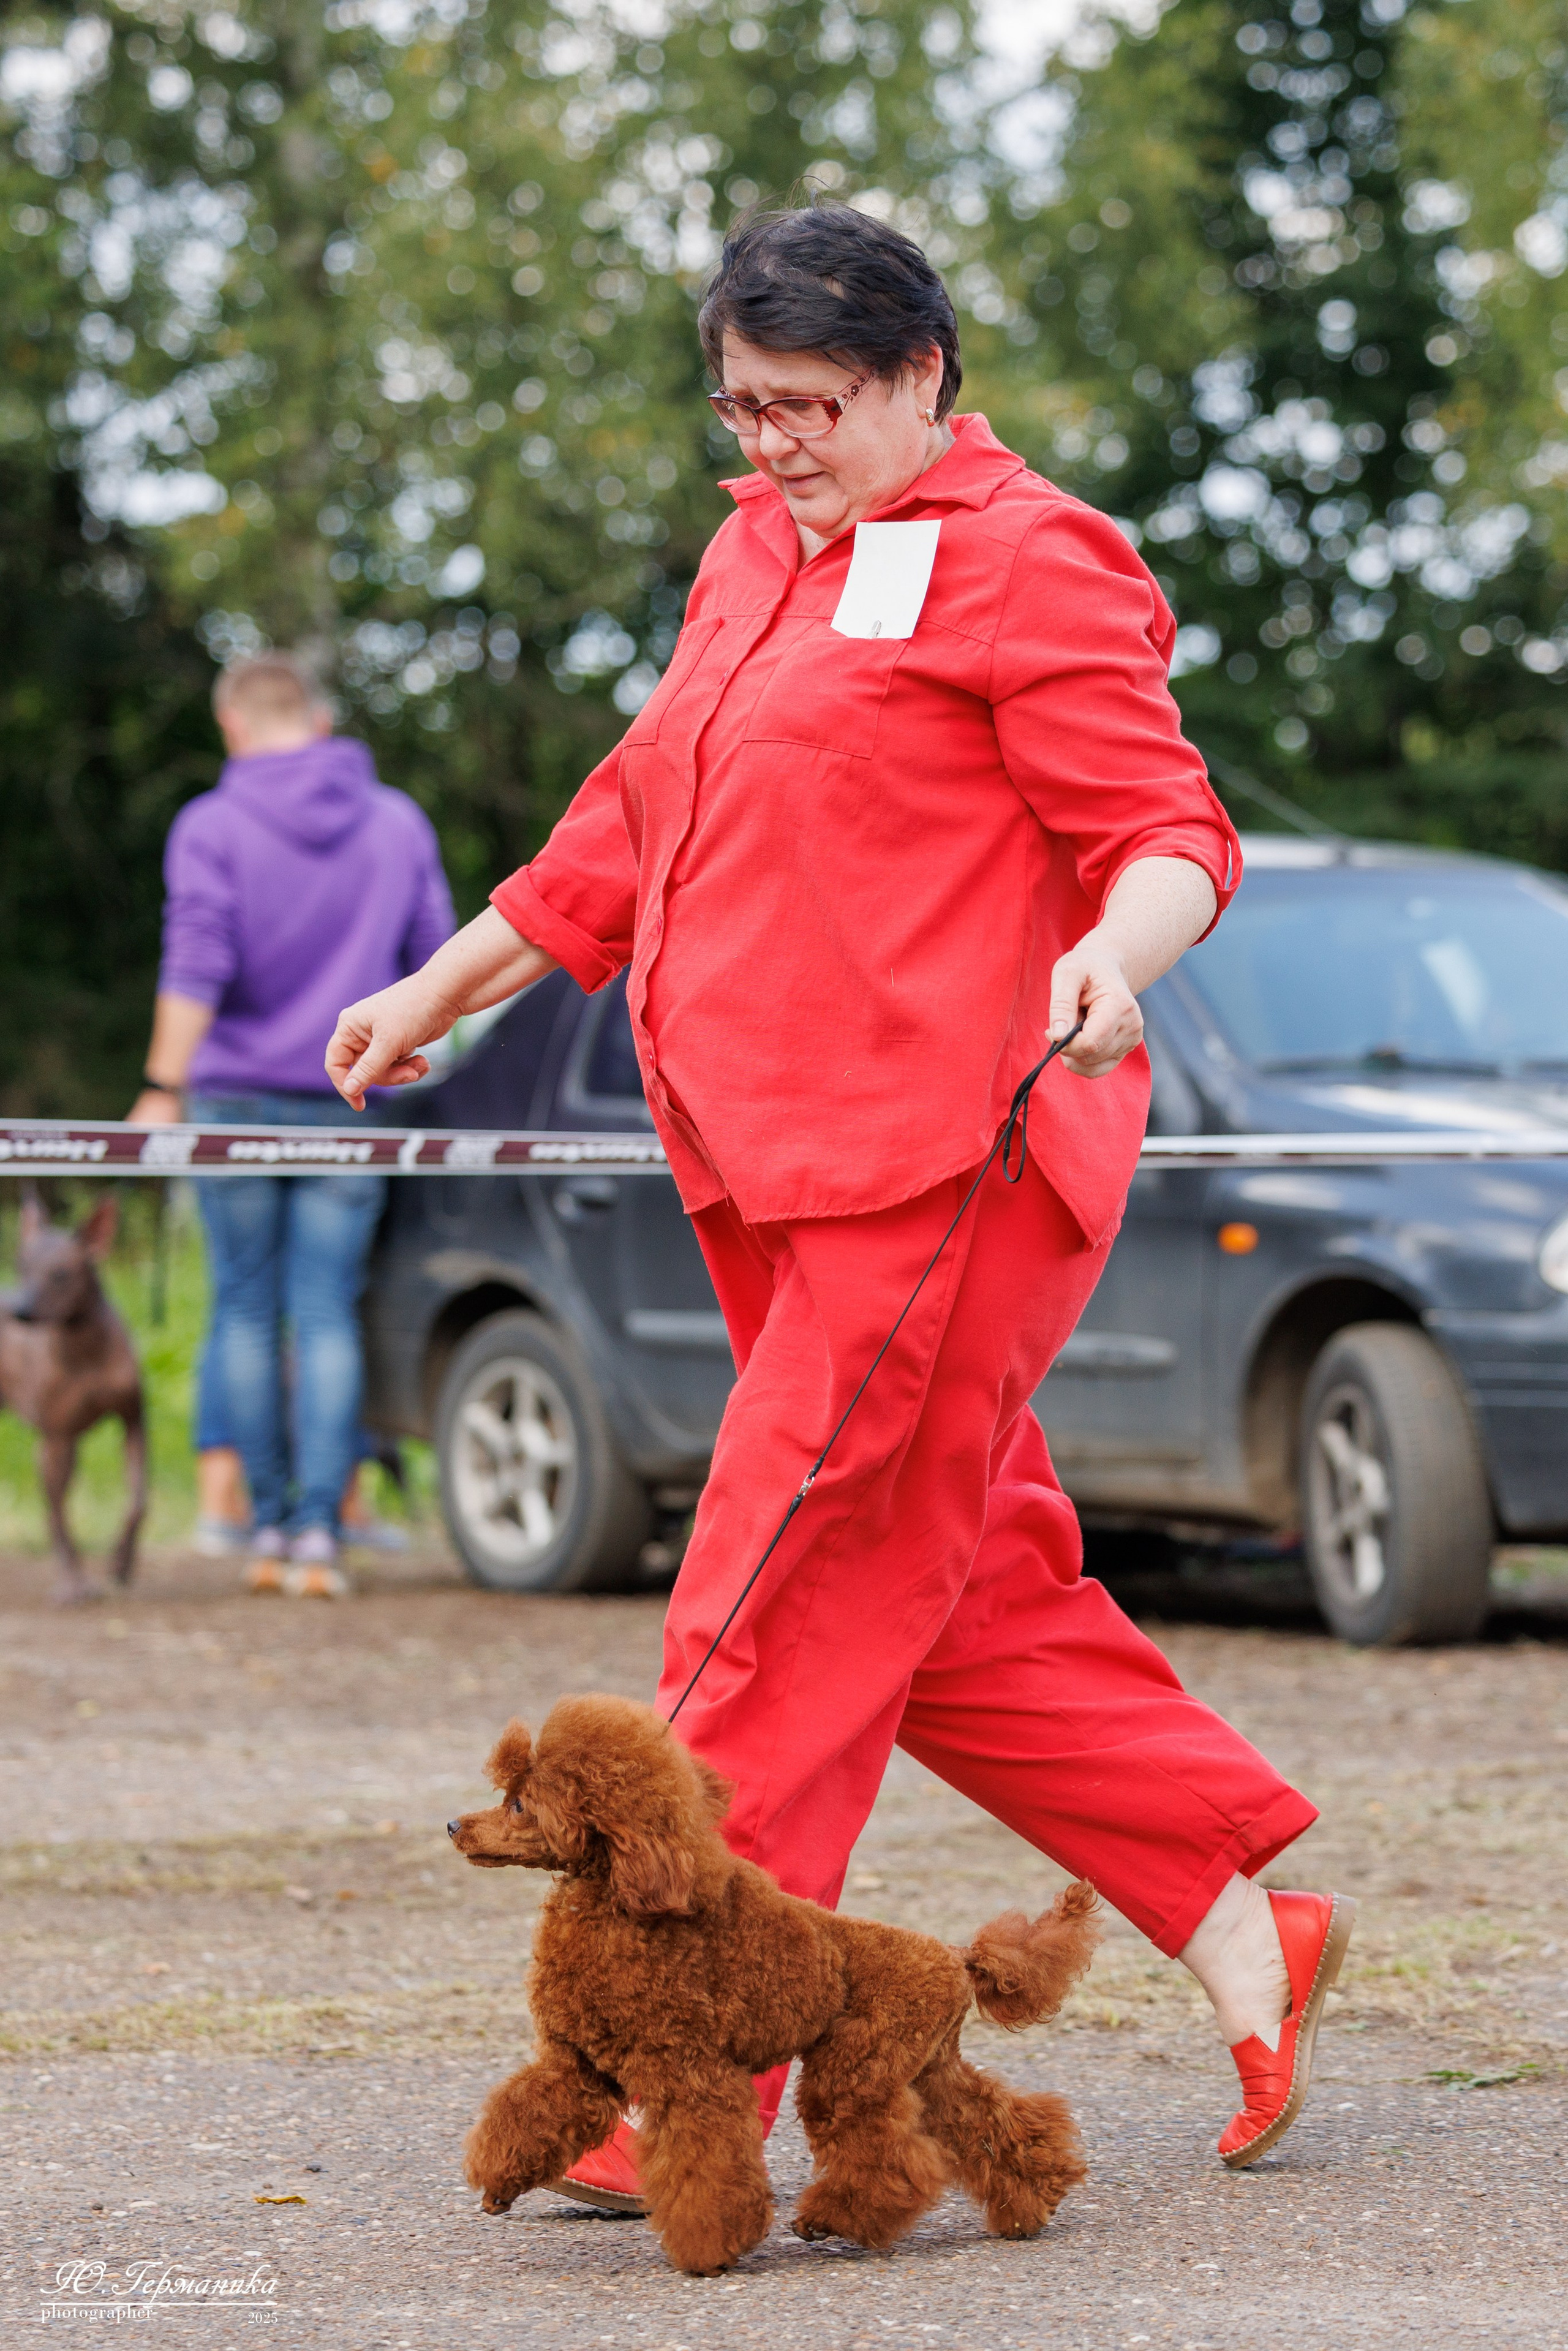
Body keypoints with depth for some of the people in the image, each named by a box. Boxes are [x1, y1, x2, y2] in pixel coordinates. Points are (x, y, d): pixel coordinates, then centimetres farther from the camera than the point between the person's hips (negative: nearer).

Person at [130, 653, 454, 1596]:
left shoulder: (214, 826, -4)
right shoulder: (399, 823, 7)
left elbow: (196, 969, -13)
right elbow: (436, 963, 12)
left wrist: (163, 1088, -11)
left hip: (237, 1096, -2)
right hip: (351, 1101, 2)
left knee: (247, 1311, 8)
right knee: (328, 1315, 1)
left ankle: (269, 1524, 7)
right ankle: (321, 1528, -8)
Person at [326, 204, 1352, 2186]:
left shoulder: (1021, 562, -5)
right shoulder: (760, 557, 21)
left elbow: (1172, 833, -10)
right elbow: (632, 834, 30)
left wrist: (1113, 953, -31)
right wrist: (438, 994, 33)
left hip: (943, 1170, -9)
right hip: (791, 1177, 9)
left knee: (792, 1618, -10)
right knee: (972, 1608, 9)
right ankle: (1244, 1930, 18)